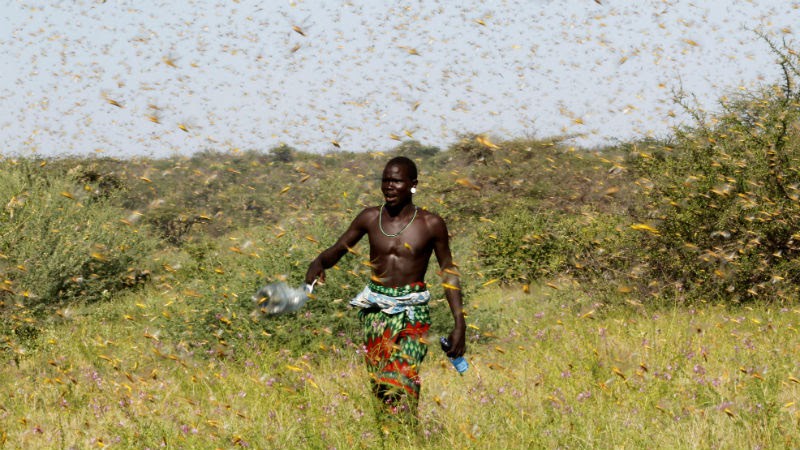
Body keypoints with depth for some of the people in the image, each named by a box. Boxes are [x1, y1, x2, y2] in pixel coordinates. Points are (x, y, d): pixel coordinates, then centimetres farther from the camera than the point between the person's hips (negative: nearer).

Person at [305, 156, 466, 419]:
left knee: (402, 380, -19)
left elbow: (448, 271, 5)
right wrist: (319, 262, -13)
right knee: (378, 383, 3)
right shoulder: (370, 218, 4)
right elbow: (338, 249, 12)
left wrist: (459, 323, 1)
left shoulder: (431, 224, -3)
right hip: (375, 309, 3)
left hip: (412, 311, -3)